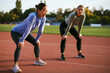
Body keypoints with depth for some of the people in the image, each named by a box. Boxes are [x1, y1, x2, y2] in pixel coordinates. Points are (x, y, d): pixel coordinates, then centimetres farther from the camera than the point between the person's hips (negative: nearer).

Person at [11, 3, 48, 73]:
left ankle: (37, 60, 31)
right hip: (16, 32, -8)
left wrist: (37, 39, 1)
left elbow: (41, 30, -5)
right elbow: (28, 29, -45)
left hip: (24, 33, 8)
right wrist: (21, 40, -46)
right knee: (19, 46, -30)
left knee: (36, 43, 11)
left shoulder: (43, 18, -14)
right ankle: (15, 66, -27)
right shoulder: (32, 16, -37)